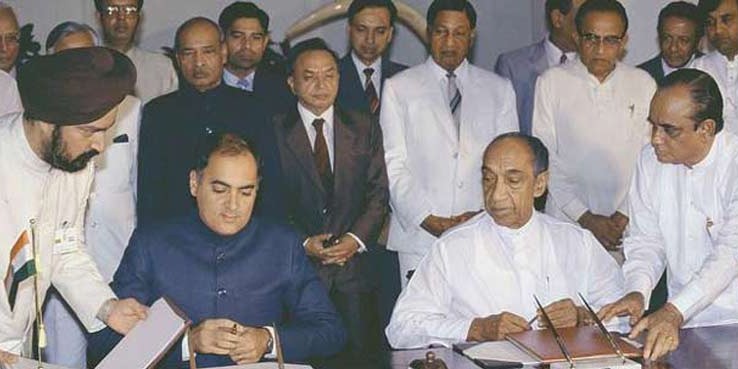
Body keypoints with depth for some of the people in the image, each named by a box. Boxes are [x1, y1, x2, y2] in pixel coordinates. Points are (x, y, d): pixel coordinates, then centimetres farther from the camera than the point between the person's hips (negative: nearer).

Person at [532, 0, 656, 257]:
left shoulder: (643, 84, 6)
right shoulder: (551, 82, 0)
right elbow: (545, 158, -3)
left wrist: (626, 215, -6)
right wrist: (585, 217, -9)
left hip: (627, 225, 1)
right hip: (566, 222, -1)